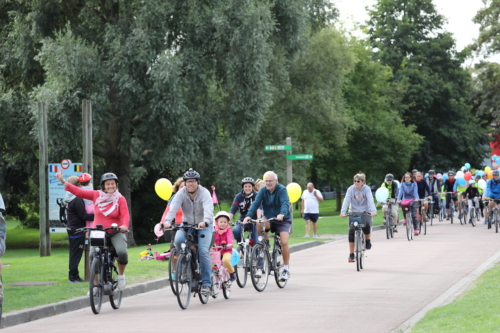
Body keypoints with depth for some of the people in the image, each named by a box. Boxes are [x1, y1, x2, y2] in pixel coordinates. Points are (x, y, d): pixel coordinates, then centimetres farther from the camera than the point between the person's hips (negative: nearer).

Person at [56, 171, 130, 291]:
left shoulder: (120, 199, -4)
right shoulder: (97, 195, 2)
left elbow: (125, 215, -14)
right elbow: (79, 192, 2)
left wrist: (124, 225, -34)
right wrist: (63, 182, -2)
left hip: (116, 233, -2)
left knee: (122, 252, -27)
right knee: (93, 256, -18)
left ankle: (121, 275, 2)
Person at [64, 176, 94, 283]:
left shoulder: (68, 198, 11)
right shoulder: (77, 199, -19)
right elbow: (83, 215, -18)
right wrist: (96, 216, -13)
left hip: (71, 229, 10)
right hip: (77, 230, -10)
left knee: (73, 253, 13)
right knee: (76, 253, -5)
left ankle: (73, 276, 17)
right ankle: (73, 276, -3)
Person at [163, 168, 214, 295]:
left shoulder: (204, 193, -18)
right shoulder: (181, 193, -11)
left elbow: (208, 209, -35)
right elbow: (173, 208, -26)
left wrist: (205, 222, -56)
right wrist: (167, 221, -45)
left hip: (204, 226, -3)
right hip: (187, 225, 3)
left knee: (203, 251, -18)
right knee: (178, 240, -27)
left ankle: (206, 283, -10)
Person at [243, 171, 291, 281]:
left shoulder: (282, 189, -14)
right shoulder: (263, 190, -3)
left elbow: (285, 203, -29)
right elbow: (256, 203, -15)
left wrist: (282, 214, -50)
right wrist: (248, 216, -32)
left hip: (283, 220, -3)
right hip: (269, 220, 3)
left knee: (284, 242, -21)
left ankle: (286, 269, -5)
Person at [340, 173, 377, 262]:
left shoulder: (367, 189, -9)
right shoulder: (351, 189, -5)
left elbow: (370, 200, -23)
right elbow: (346, 200, -17)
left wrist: (373, 210, -40)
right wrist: (343, 211, -33)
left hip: (365, 212, -1)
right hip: (353, 212, 1)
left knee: (367, 225, -31)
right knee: (351, 231, -13)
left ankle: (367, 240, 2)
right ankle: (351, 254, -4)